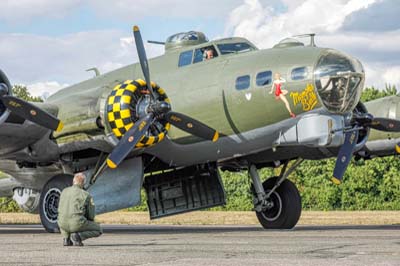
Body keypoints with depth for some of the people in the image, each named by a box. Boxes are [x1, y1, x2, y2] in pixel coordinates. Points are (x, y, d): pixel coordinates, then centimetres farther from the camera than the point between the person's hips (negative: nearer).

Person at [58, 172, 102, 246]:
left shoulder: (64, 191, 13)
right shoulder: (86, 195, 0)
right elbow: (91, 216, 1)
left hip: (63, 224, 5)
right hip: (77, 224, -5)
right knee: (98, 230, 18)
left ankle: (66, 238, 16)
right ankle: (78, 236, -7)